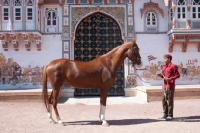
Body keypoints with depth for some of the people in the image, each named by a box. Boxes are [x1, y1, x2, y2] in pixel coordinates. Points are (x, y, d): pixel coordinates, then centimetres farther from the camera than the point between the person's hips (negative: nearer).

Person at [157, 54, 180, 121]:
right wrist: (160, 75, 0)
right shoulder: (163, 67, 14)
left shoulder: (173, 66, -8)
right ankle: (165, 114, 19)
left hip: (170, 86, -7)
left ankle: (170, 115, 6)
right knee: (164, 100, 9)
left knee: (170, 101, -2)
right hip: (164, 86, 7)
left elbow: (177, 75, -9)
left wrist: (169, 79, -20)